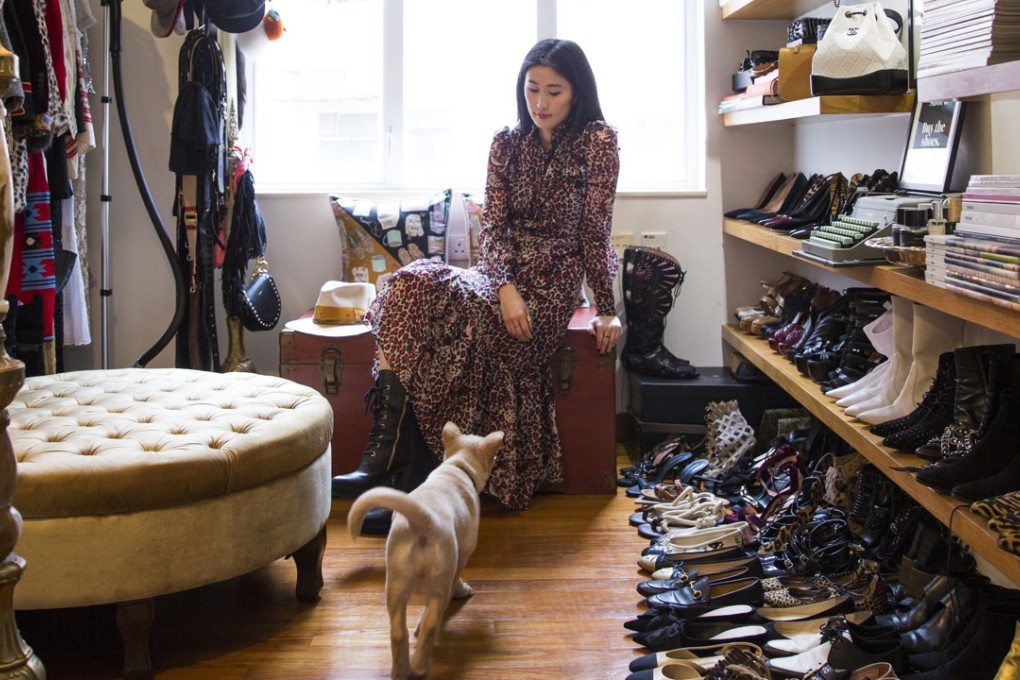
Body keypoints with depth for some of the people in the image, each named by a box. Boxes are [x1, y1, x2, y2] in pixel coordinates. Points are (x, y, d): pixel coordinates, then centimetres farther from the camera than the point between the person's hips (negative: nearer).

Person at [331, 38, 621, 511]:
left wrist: (606, 310, -5)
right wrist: (505, 287, -16)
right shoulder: (507, 143, 11)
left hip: (549, 286, -5)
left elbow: (595, 232, -2)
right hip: (502, 276, 5)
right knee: (409, 285, -23)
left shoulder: (597, 141, -2)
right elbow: (491, 225, 1)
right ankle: (386, 459, -31)